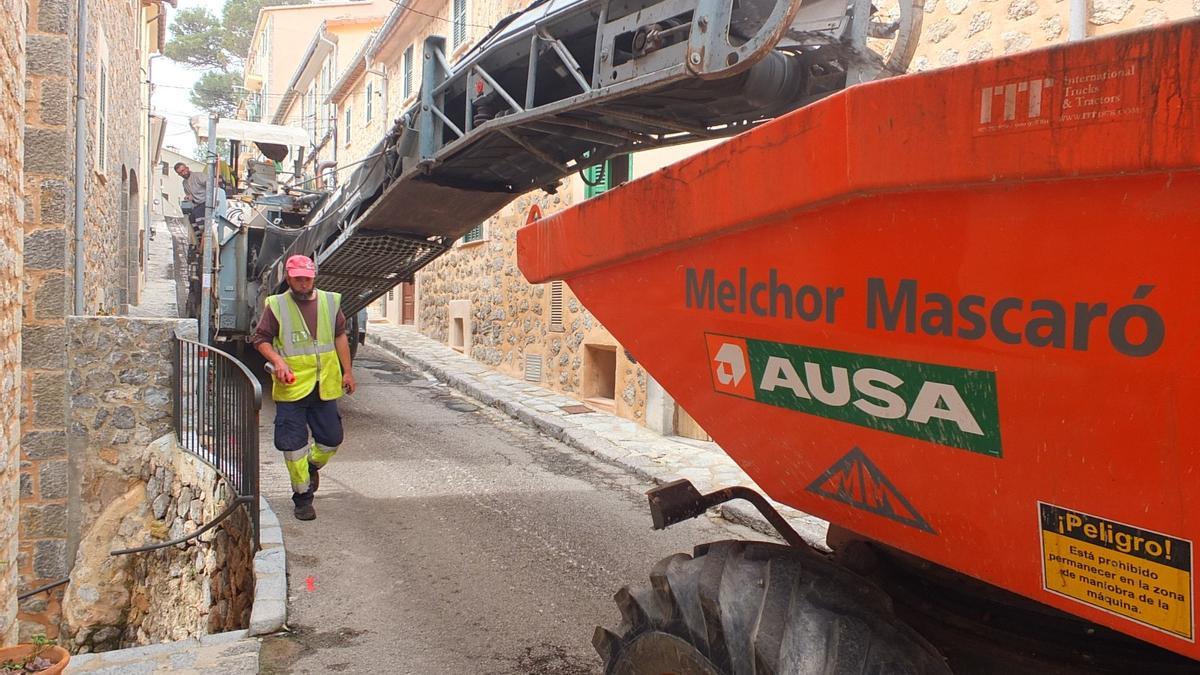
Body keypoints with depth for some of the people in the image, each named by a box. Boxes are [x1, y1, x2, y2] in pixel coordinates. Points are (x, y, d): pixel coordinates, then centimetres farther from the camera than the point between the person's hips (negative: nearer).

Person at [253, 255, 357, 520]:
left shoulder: (330, 301, 5)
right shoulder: (276, 305, -4)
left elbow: (340, 336, 14)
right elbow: (261, 339, 1)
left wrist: (347, 372, 12)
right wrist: (278, 361, -16)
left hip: (325, 386, 3)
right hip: (291, 387, -3)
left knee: (331, 439, 8)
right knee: (293, 444, 2)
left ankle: (312, 466, 40)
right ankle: (303, 496, 17)